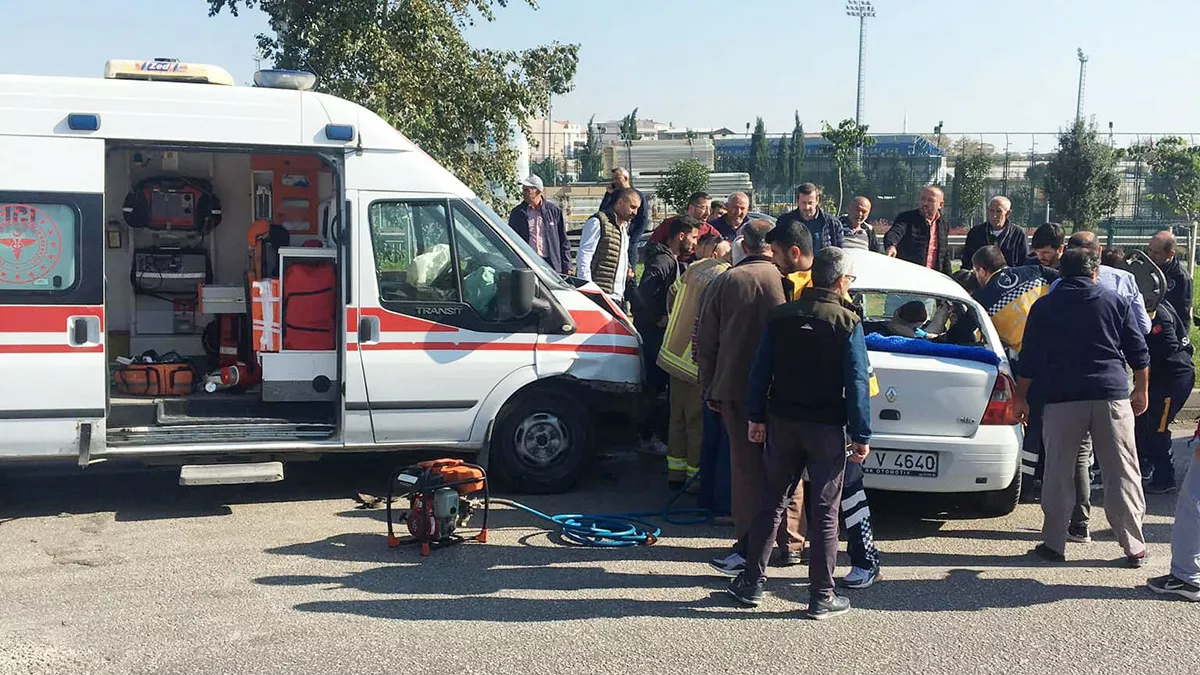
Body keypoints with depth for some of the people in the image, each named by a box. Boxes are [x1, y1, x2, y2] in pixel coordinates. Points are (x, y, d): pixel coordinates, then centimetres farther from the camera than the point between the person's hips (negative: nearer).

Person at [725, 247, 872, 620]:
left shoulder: (780, 316, 2)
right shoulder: (848, 323, -9)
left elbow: (760, 370, 4)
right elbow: (856, 383, -11)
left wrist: (756, 417, 10)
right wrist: (861, 436, -6)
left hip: (782, 422, 4)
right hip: (827, 428, -4)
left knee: (771, 502, 14)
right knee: (825, 511, 4)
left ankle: (752, 583, 20)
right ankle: (822, 598, 8)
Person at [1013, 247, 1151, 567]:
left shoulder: (1043, 307, 7)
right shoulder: (1115, 302, 8)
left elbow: (1029, 360, 6)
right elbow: (1139, 353, 9)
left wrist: (1020, 397, 14)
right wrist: (1141, 390, 21)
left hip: (1062, 398, 0)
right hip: (1112, 396, 0)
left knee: (1059, 474, 6)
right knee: (1122, 474, 5)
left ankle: (1053, 544, 10)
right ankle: (1134, 548, 7)